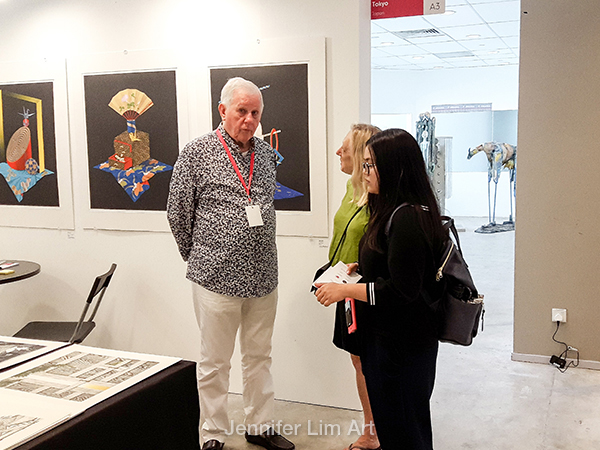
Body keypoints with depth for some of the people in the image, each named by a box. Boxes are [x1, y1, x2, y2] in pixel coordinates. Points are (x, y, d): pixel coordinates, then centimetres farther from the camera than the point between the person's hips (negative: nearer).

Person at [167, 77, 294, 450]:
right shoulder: (197, 153, -6)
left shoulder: (267, 153, 9)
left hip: (264, 277, 5)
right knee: (215, 363, 6)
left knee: (259, 357, 16)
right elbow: (178, 213, -1)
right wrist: (201, 259, 6)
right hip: (217, 278, -5)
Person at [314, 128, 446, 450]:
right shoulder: (394, 210, 9)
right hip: (387, 336, 10)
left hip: (400, 344, -10)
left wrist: (346, 290, -19)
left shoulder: (406, 218, -24)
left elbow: (402, 291, -26)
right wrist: (363, 268, 9)